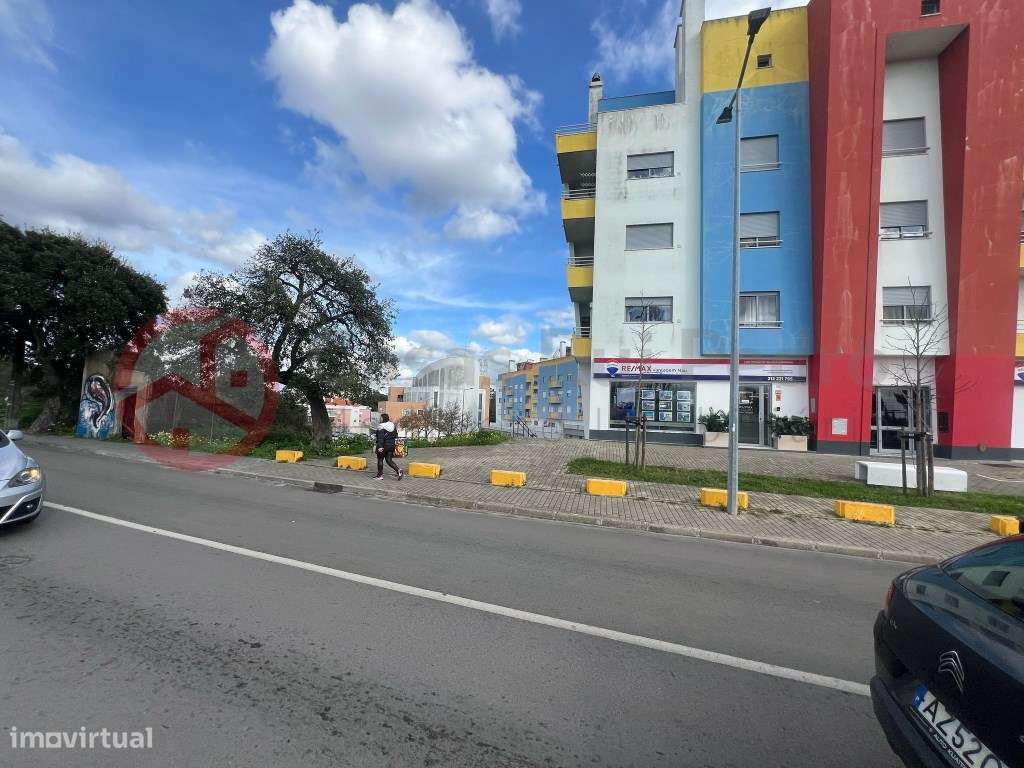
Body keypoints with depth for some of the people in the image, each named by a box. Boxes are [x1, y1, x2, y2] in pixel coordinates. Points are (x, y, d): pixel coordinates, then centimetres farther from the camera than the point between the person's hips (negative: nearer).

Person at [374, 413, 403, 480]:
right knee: (389, 460, 10)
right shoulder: (393, 426, 10)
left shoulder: (381, 427, -13)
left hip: (384, 446, -7)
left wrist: (380, 446, -27)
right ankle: (398, 470, -9)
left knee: (380, 460, 8)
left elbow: (380, 438, -22)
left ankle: (380, 475, 14)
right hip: (391, 446, 7)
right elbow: (396, 436, 15)